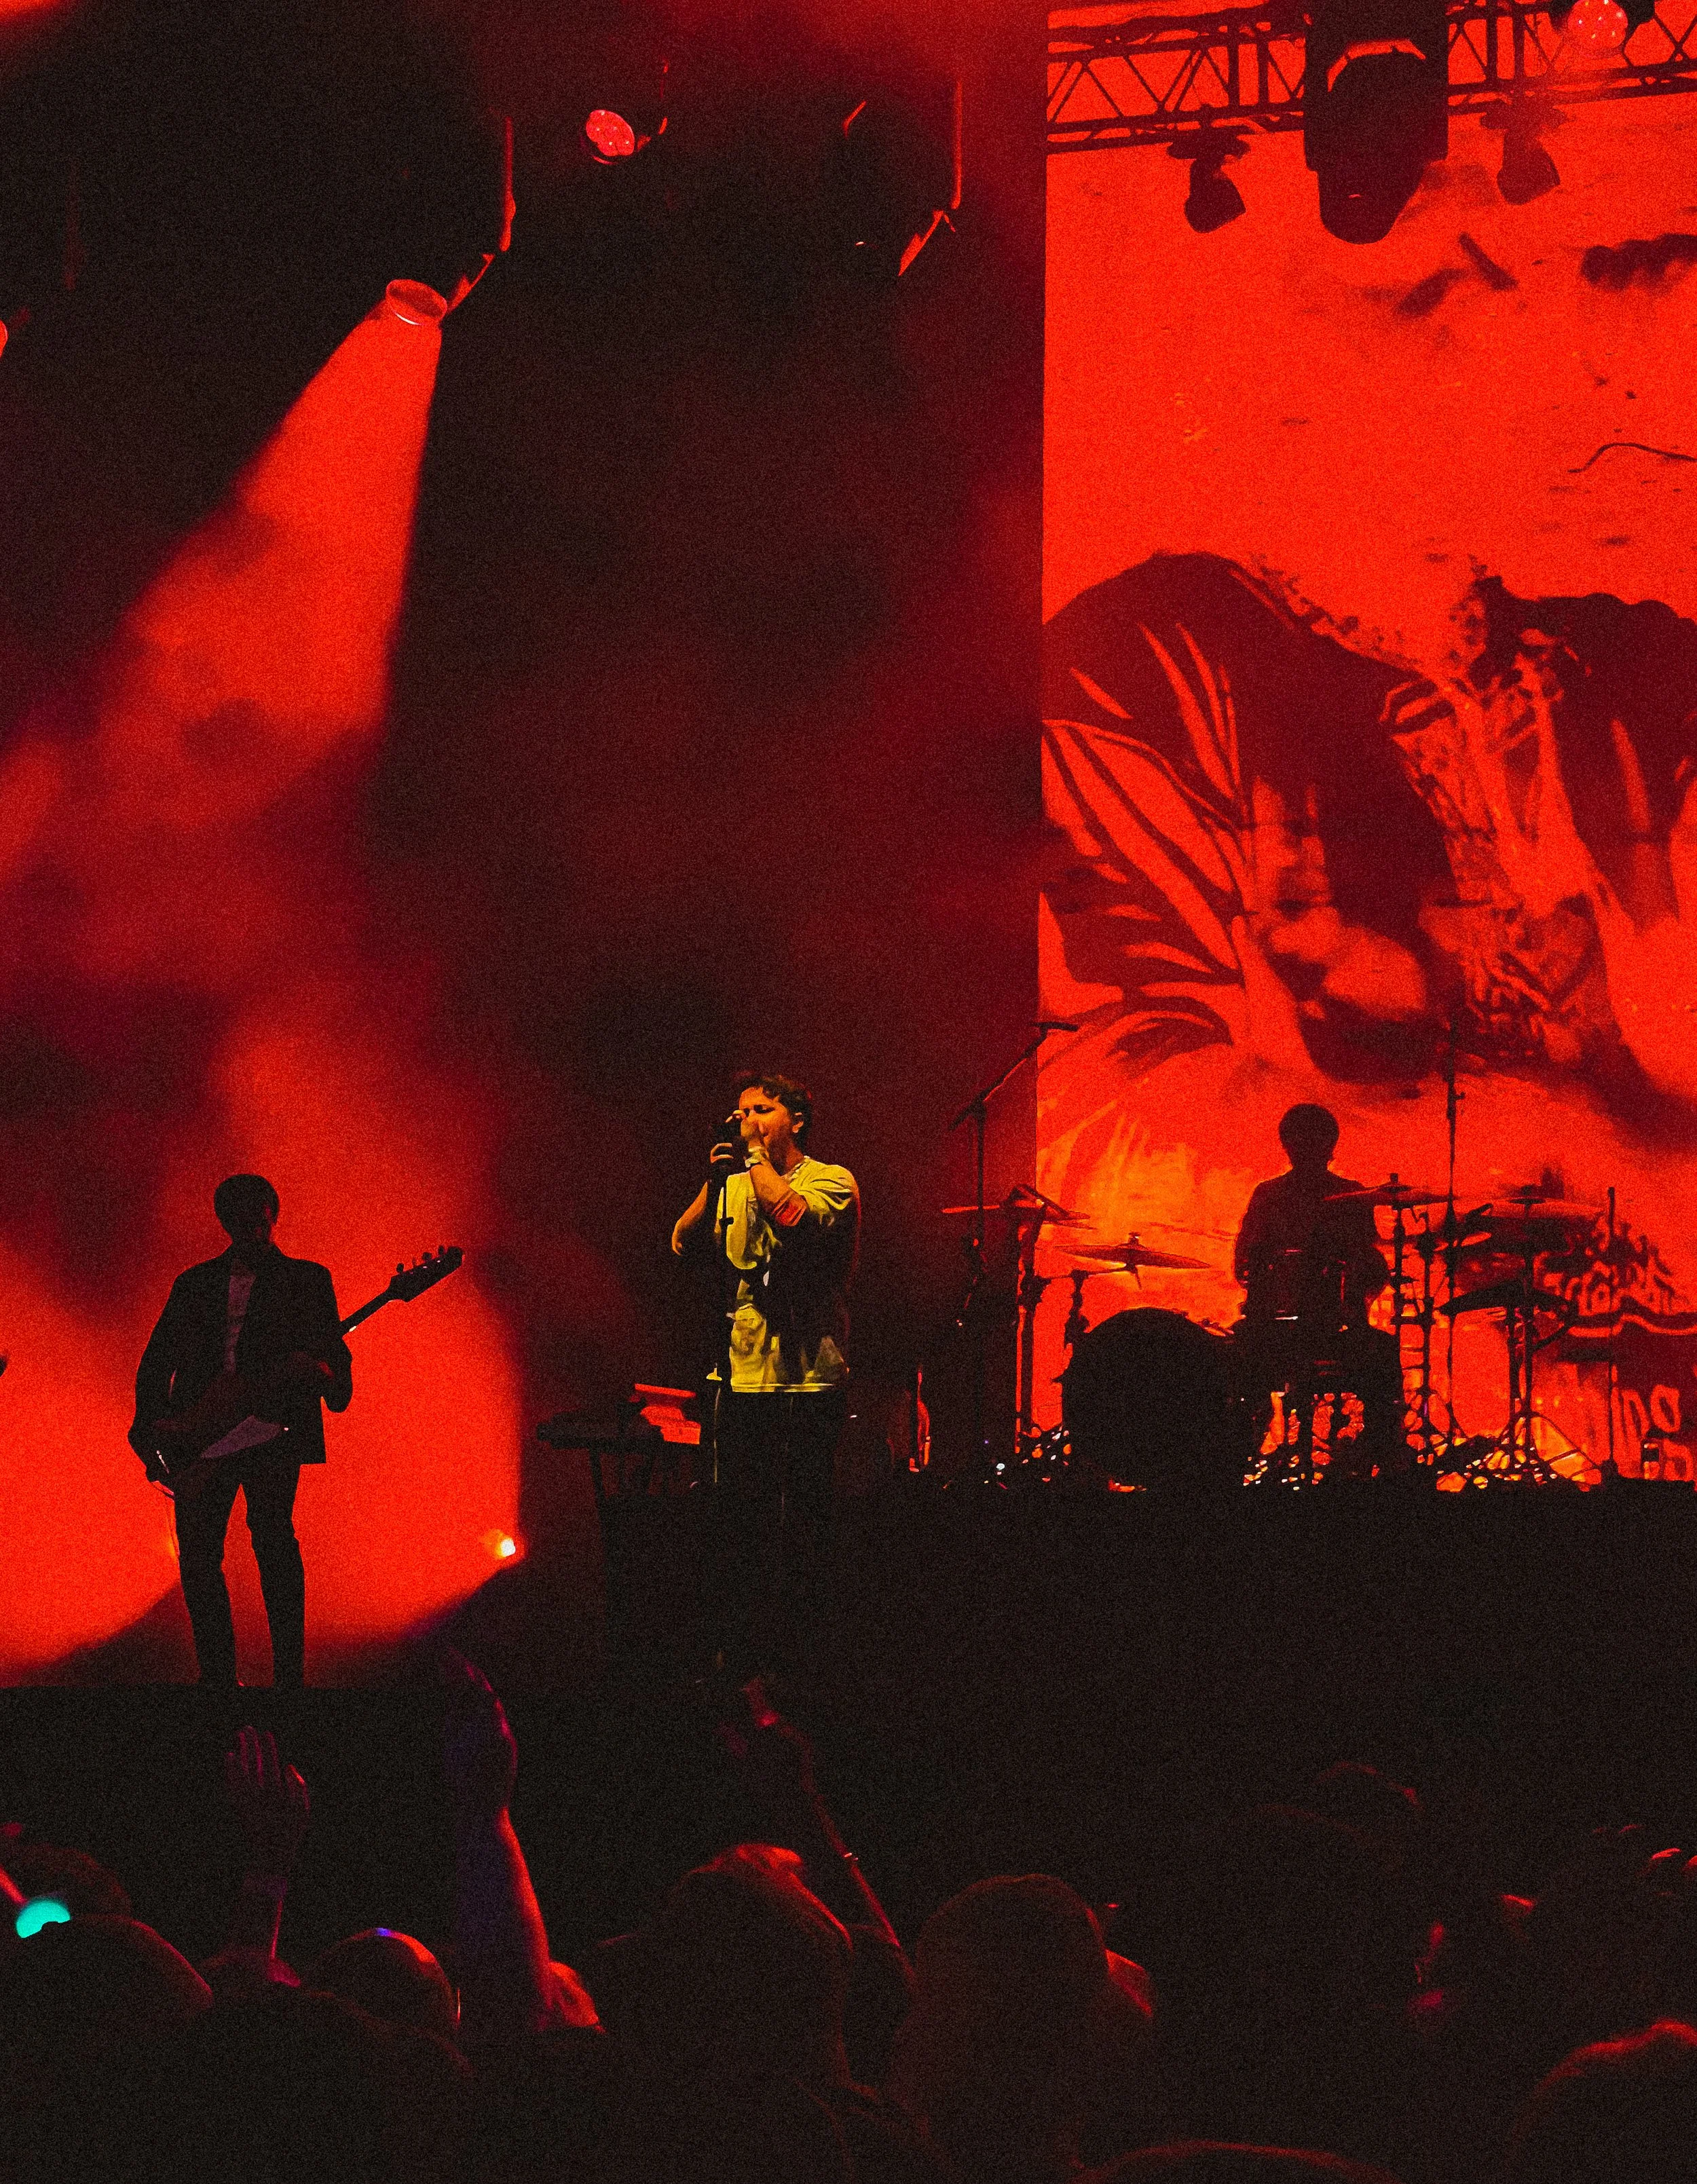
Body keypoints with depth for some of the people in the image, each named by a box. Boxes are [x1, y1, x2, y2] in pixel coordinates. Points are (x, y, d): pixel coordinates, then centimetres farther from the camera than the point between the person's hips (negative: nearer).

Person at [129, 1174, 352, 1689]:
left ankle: (290, 1679, -17)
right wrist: (148, 1426, 3)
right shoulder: (195, 1284, 20)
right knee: (196, 1554, -4)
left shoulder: (306, 1280, 13)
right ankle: (218, 1679, 5)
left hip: (271, 1433, -3)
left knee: (272, 1536, -17)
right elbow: (157, 1359, 18)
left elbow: (333, 1352, 5)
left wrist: (317, 1370, -20)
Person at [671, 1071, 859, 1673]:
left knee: (802, 1527, -1)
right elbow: (683, 1241, 3)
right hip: (742, 1374, 4)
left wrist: (755, 1154, -11)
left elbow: (793, 1215, -23)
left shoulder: (830, 1182, -2)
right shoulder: (734, 1187, 14)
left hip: (809, 1380, -4)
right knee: (737, 1527, 5)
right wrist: (715, 1177, -7)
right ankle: (741, 1660, 12)